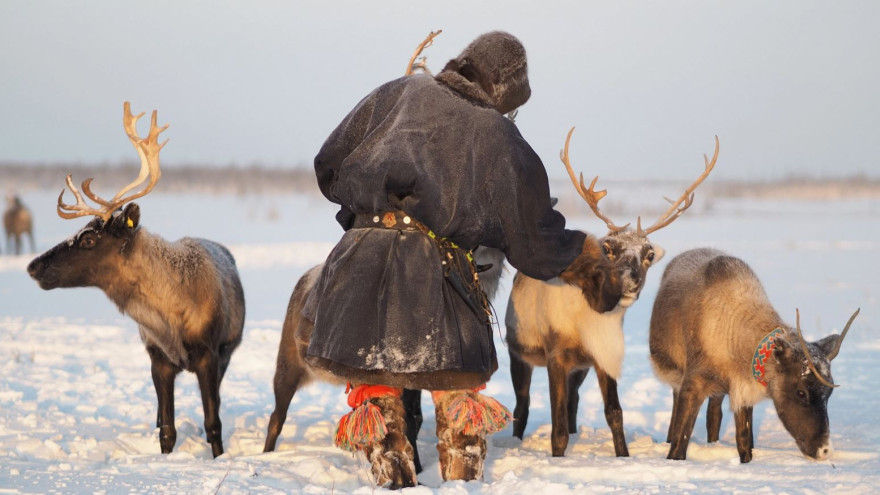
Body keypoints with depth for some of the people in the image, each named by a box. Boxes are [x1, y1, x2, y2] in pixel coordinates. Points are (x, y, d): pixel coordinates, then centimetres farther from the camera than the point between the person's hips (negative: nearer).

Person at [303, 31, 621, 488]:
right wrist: (591, 266, 32)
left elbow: (328, 165, 16)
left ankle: (394, 481, 9)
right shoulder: (500, 137, 10)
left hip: (363, 258, 1)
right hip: (436, 267, -1)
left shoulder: (397, 95, 13)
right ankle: (463, 480, 15)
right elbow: (535, 238, 16)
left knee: (373, 388, 13)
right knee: (458, 385, 16)